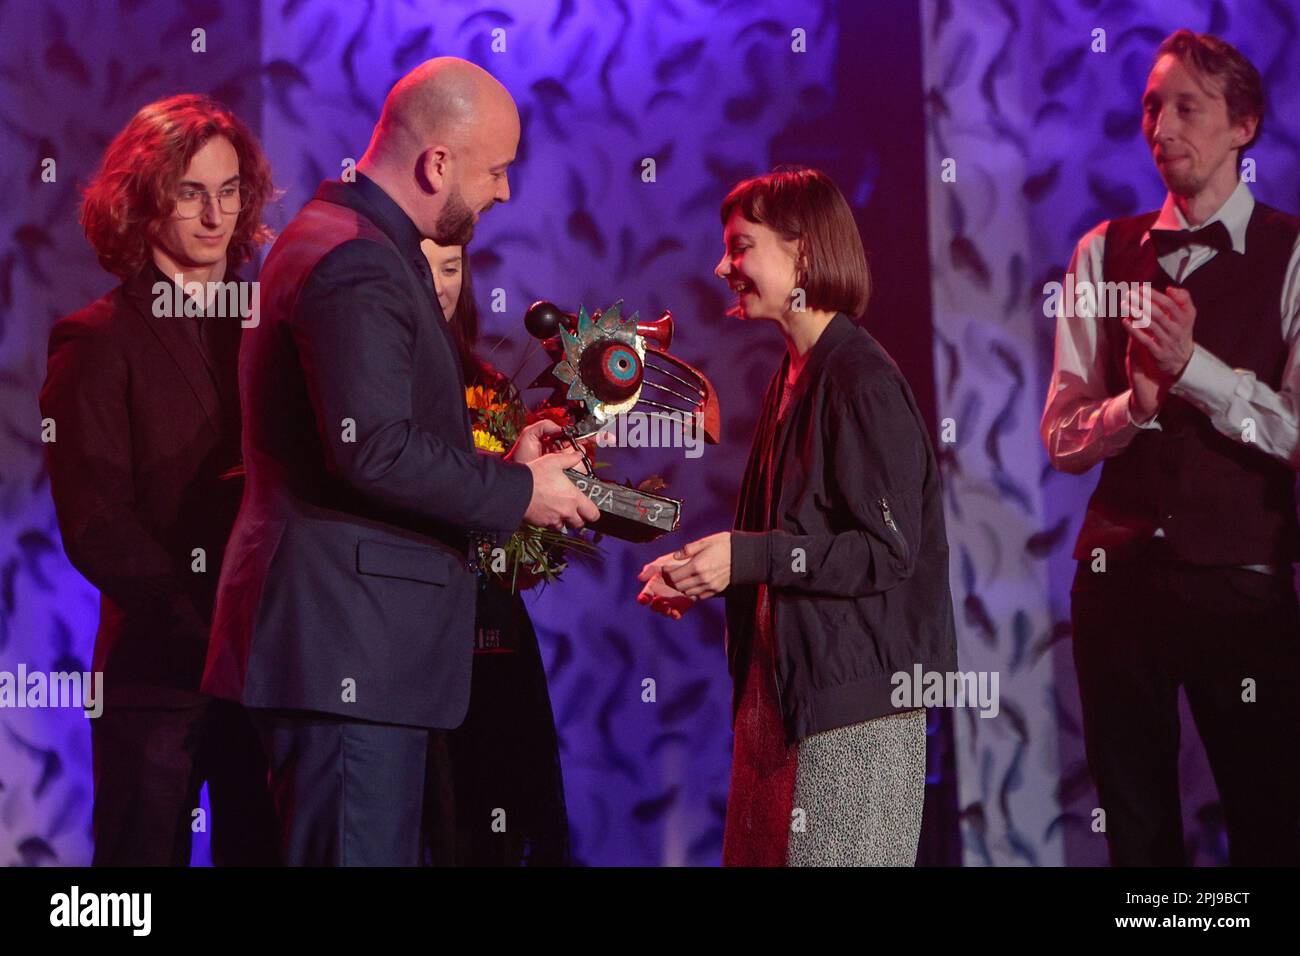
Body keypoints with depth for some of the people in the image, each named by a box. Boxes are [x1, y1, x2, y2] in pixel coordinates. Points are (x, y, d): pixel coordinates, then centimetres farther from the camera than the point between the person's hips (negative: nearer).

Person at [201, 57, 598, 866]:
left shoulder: (359, 245, 18)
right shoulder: (356, 263, -16)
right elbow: (373, 450, -24)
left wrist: (500, 466, 11)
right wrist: (518, 491, -13)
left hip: (354, 639, 11)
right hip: (347, 643, -11)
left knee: (386, 847, 12)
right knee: (361, 851, -9)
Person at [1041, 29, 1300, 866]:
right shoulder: (1105, 253, 7)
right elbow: (1063, 438, 4)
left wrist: (1192, 367, -24)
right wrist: (1135, 403, -15)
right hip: (1120, 574, 3)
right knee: (1135, 825, 12)